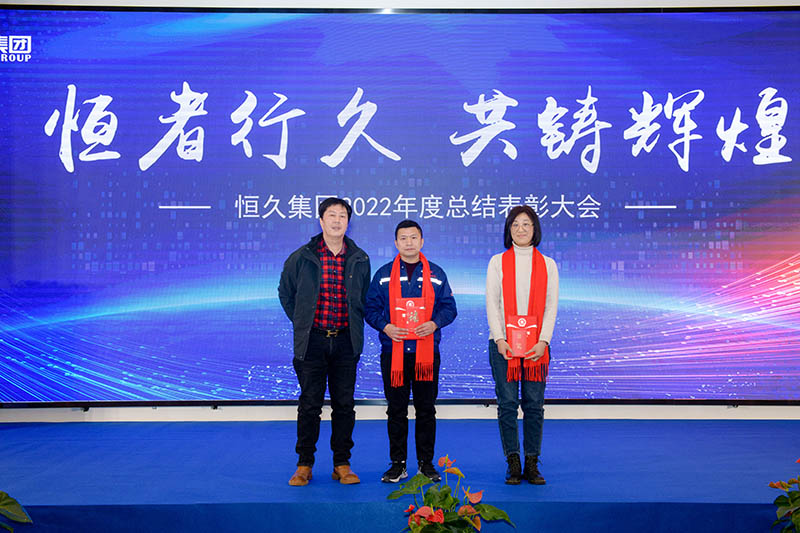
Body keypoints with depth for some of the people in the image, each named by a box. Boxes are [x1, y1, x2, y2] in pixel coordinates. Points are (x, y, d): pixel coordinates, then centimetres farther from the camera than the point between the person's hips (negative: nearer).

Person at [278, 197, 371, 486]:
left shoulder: (359, 260, 5)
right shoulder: (302, 257, 1)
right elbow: (285, 292, 13)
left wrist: (355, 324, 11)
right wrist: (302, 323, 9)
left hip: (346, 341, 1)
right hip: (313, 341, -1)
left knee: (344, 405, 5)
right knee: (309, 405, 3)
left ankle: (342, 465, 16)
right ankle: (304, 465, 15)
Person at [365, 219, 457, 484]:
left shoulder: (436, 273, 8)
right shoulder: (383, 274, 7)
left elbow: (449, 307, 8)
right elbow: (371, 308, 7)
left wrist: (434, 324, -11)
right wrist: (385, 326, -11)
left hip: (427, 351, 0)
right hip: (393, 351, 0)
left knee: (426, 409, 5)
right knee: (396, 410, 5)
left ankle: (426, 462, 17)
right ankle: (398, 464, 14)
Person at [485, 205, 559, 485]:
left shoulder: (547, 264, 10)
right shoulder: (498, 262, 8)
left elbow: (551, 305, 5)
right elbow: (492, 304, 2)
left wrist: (543, 340, -8)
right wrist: (500, 339, -10)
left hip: (536, 345, 1)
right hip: (503, 344, -1)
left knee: (534, 404, 2)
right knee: (507, 403, -1)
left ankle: (532, 464, 10)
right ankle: (513, 464, 7)